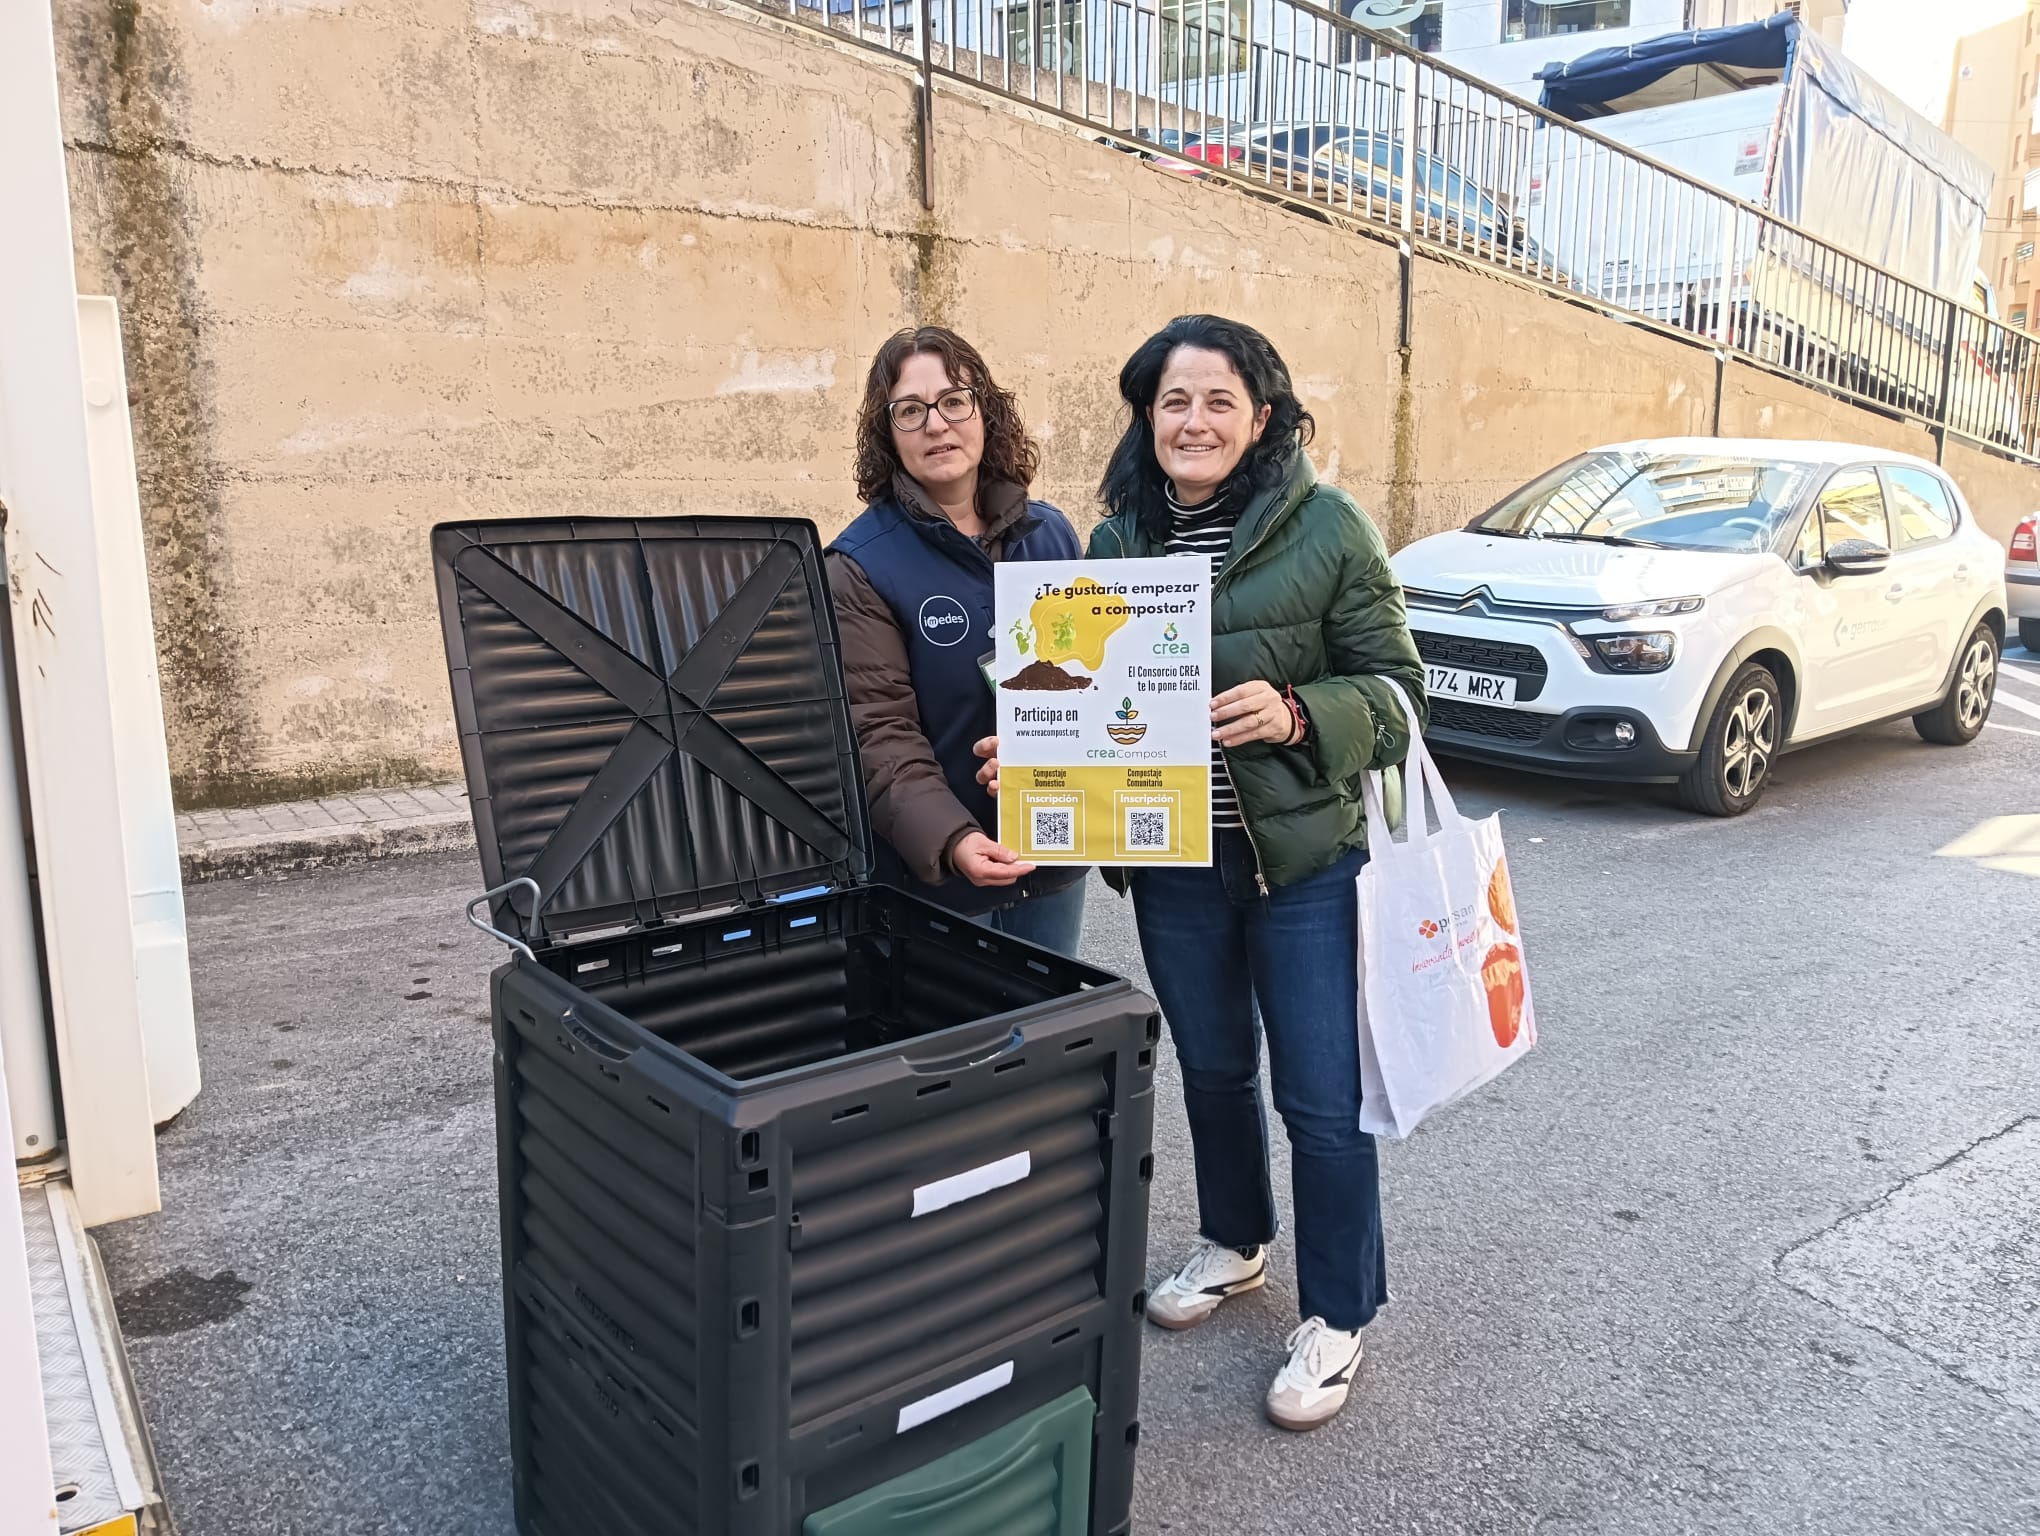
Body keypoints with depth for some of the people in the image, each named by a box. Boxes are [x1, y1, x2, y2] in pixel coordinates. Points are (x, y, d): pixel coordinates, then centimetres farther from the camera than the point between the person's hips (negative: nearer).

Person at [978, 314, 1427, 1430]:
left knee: (1321, 1096, 4)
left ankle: (1336, 1318, 26)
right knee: (1211, 1067, 21)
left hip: (1303, 857, -4)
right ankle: (1234, 1243, 46)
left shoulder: (1325, 528, -8)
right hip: (1174, 864, 4)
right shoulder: (1113, 540, 4)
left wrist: (1297, 714, -25)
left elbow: (1395, 690, -7)